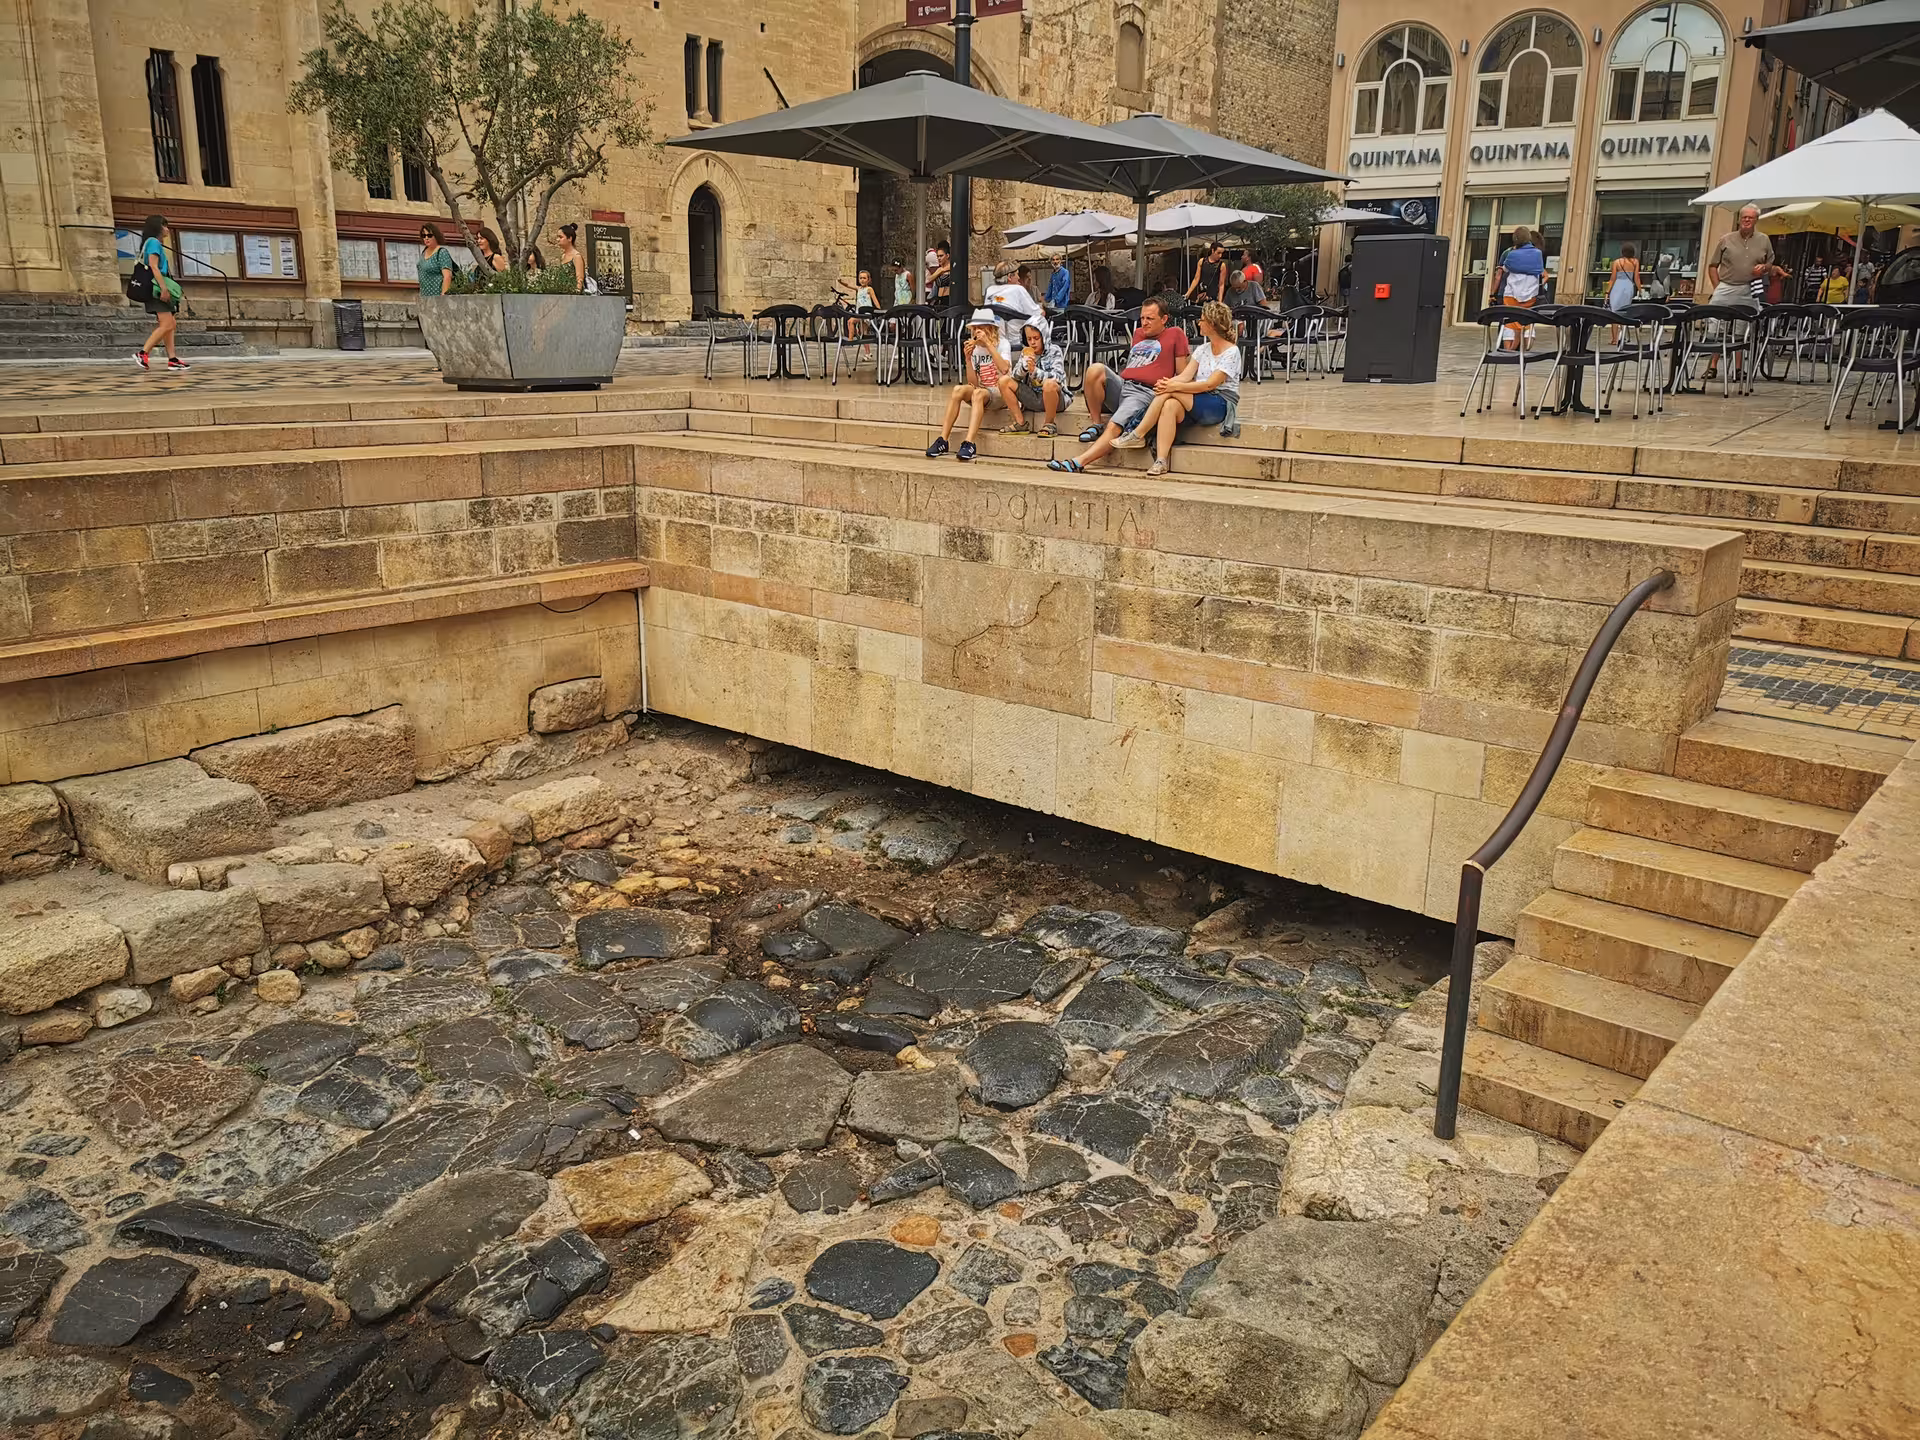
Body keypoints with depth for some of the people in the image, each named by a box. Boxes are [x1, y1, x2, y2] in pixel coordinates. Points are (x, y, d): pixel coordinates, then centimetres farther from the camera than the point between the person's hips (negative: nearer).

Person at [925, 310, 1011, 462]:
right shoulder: (974, 348, 8)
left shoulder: (1002, 344, -5)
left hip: (1000, 393, -5)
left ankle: (969, 444, -44)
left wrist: (988, 344, -26)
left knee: (978, 393, -35)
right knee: (958, 389, -24)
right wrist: (968, 358, -13)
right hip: (982, 391, 5)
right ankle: (942, 441, -27)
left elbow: (1005, 369, -26)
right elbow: (973, 383, 1)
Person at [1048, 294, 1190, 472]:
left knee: (1114, 428, -29)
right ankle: (1096, 425, -13)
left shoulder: (1175, 334, 10)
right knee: (1095, 369, -25)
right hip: (1120, 385, 6)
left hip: (1144, 393, -6)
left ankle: (1078, 462, -42)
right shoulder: (1138, 334, 29)